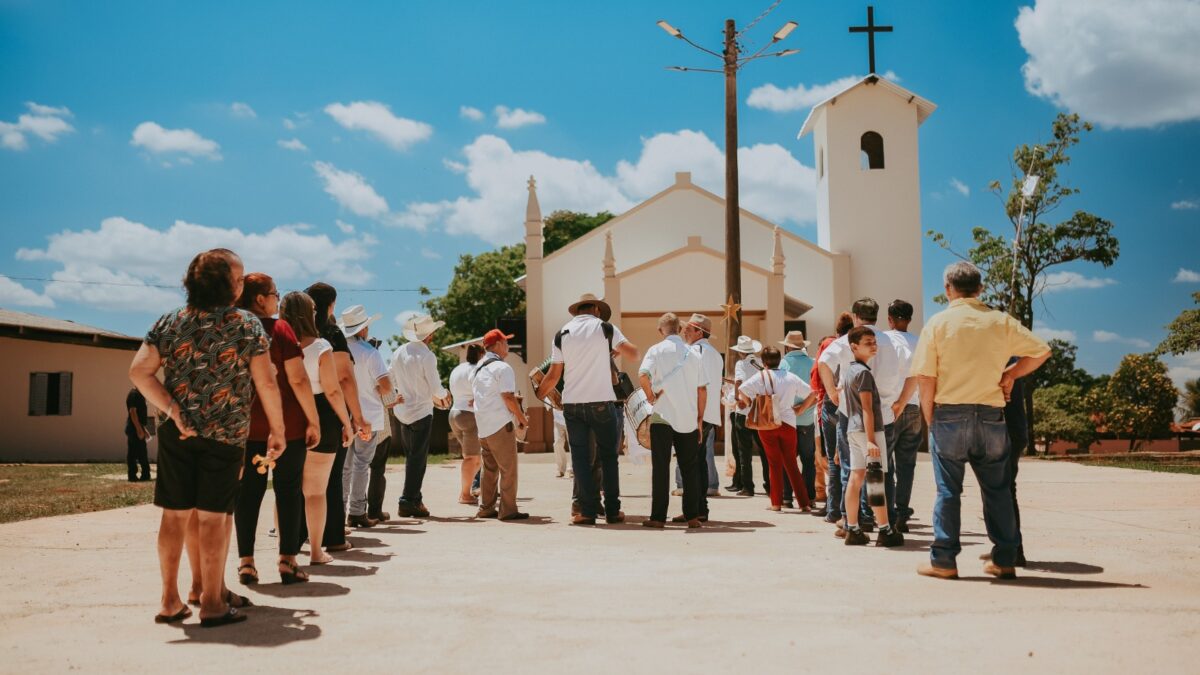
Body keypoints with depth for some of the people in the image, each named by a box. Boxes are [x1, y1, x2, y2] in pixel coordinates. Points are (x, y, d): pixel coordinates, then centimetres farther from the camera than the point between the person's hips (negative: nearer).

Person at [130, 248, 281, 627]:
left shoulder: (169, 322, 3)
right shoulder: (246, 325, -6)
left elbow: (139, 373, -7)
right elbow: (267, 385, -8)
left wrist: (172, 410, -6)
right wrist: (277, 431, 2)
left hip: (178, 434, 3)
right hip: (225, 435, -3)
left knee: (174, 514, 10)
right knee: (212, 516, 2)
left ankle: (170, 601, 18)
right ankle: (212, 604, 8)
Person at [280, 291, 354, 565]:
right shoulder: (320, 347, -10)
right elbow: (332, 391, -11)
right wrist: (347, 423, -2)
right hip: (318, 420, -2)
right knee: (316, 491, 8)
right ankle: (316, 551, 14)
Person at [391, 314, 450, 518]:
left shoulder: (398, 352, 4)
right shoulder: (427, 356, -17)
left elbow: (393, 381, 12)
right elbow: (436, 389, -18)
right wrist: (444, 394, 7)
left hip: (402, 411, 7)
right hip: (421, 411, -7)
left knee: (411, 457, 16)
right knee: (418, 458, 0)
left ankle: (414, 499, 20)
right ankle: (409, 501, -1)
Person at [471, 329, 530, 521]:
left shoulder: (477, 370, 16)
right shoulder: (502, 368, -11)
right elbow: (508, 397, -16)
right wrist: (523, 419, -6)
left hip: (482, 426, 8)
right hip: (500, 425, -8)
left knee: (489, 469, 14)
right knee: (508, 468, -3)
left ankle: (485, 508, 16)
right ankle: (508, 510, -3)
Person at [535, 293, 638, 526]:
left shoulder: (562, 334, 5)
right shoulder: (606, 329, 0)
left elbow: (553, 375, 4)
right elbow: (634, 353, 3)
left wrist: (539, 393, 18)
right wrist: (616, 348, 23)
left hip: (572, 404, 2)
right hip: (602, 402, -1)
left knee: (580, 457, 6)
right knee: (608, 456, 8)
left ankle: (587, 511, 2)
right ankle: (612, 510, 9)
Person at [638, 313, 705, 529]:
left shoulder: (656, 350, -2)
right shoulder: (692, 353, 8)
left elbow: (643, 375, -20)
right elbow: (702, 389, 6)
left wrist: (651, 396, -5)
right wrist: (700, 419, 12)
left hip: (662, 417, -3)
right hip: (689, 419, 3)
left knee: (661, 468, 2)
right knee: (690, 468, 10)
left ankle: (658, 517, 2)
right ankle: (692, 516, 12)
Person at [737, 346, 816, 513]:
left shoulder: (760, 376, -3)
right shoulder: (791, 377, 7)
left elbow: (742, 390, -16)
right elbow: (812, 393, 10)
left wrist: (750, 405, -2)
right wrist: (800, 409, 14)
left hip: (766, 424, -2)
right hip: (788, 423, 2)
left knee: (775, 463, 7)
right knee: (791, 463, 10)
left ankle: (776, 503, 8)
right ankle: (804, 503, 7)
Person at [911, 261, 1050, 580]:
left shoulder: (938, 323, -2)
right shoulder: (1001, 321, 4)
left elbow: (926, 379, -6)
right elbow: (1042, 351, 8)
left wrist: (930, 420, 3)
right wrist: (1009, 374, 14)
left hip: (949, 415, -2)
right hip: (991, 416, 2)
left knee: (948, 490, 4)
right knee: (998, 490, 11)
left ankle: (943, 560, 5)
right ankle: (1004, 560, 15)